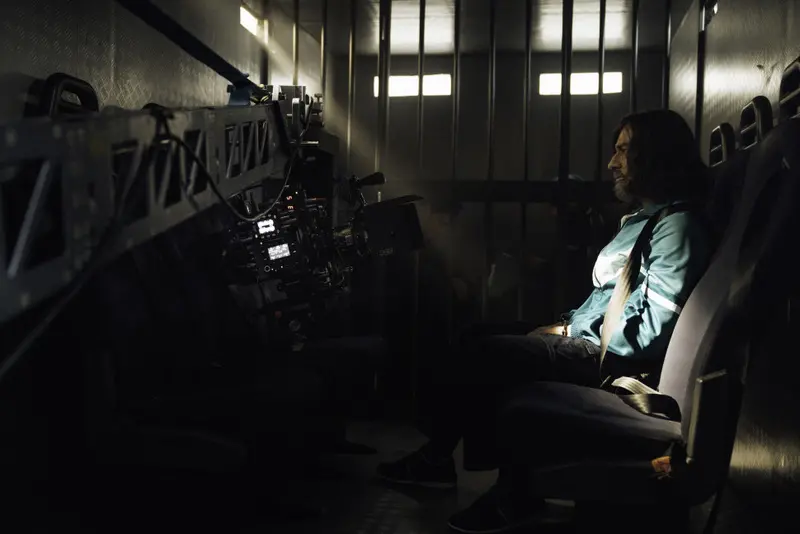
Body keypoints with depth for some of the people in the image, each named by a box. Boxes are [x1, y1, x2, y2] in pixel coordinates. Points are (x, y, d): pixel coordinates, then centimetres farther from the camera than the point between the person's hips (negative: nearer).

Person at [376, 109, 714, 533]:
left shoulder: (677, 226, -16)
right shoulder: (643, 219, 17)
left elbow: (655, 330, -23)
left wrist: (573, 333, -15)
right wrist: (568, 324, 5)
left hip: (614, 359, -11)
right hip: (590, 340, 11)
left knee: (481, 352, -15)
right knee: (478, 339, 5)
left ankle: (438, 459, 4)